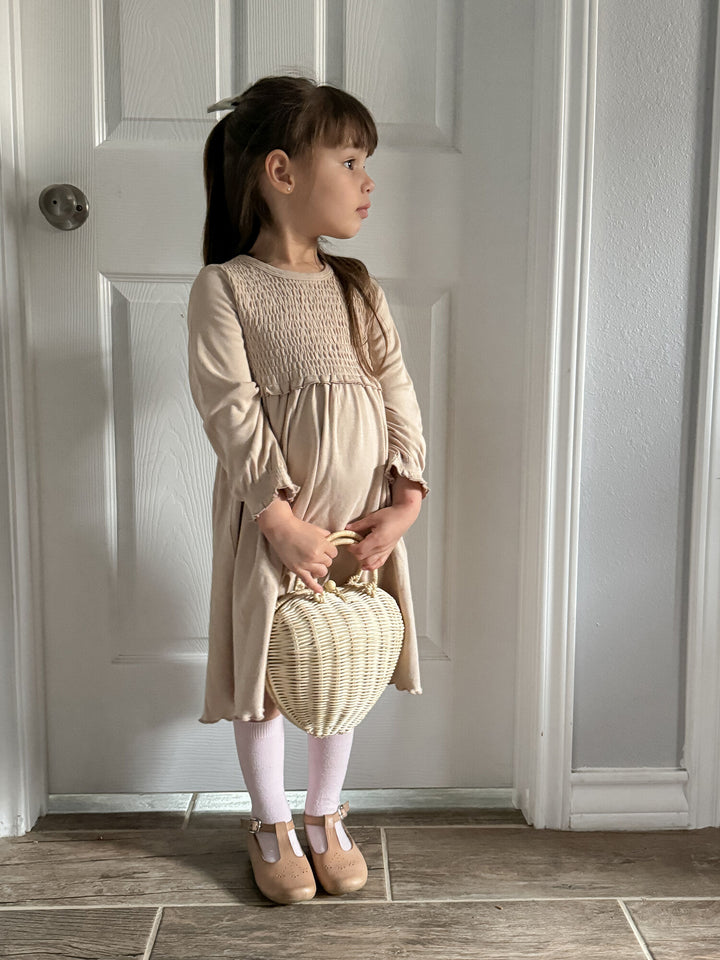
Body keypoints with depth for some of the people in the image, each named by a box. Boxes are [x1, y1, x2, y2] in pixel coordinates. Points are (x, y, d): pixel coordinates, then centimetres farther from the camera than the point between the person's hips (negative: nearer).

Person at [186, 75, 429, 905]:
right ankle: (271, 826, 34)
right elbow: (231, 411, -15)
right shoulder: (223, 288, -9)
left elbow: (398, 398, 2)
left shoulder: (360, 290, 7)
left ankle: (326, 814, 39)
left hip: (362, 519, 5)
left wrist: (405, 504, -9)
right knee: (263, 676, 10)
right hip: (270, 522, -4)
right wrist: (285, 522, -19)